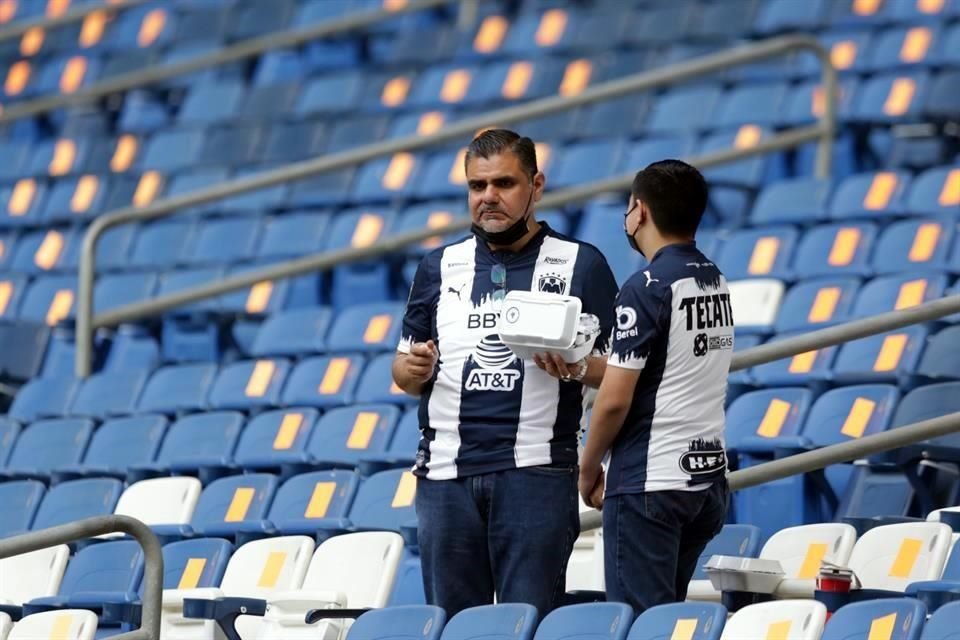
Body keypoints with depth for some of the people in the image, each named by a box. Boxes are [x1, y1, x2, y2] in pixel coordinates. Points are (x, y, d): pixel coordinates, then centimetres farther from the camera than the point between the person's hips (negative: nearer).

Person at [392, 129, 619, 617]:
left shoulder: (580, 265, 4)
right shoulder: (439, 267, 14)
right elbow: (405, 375, 18)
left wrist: (576, 369, -17)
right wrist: (412, 369, -6)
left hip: (535, 471, -3)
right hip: (446, 474, 3)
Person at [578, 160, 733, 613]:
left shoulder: (646, 289, -14)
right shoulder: (716, 281, 10)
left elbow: (615, 400, -15)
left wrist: (589, 467, 0)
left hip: (648, 482, -8)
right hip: (709, 476, 8)